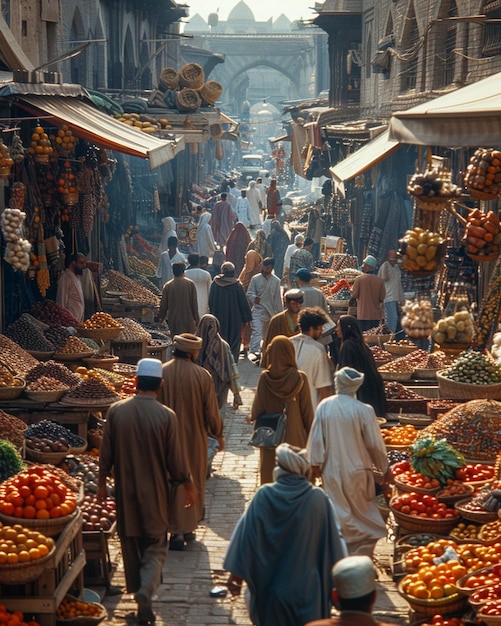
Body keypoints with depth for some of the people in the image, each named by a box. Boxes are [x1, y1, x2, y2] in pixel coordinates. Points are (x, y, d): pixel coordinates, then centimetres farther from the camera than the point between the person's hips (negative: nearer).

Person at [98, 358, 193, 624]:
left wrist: (102, 482, 14)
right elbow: (177, 459, -9)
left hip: (125, 492, 2)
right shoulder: (166, 416, -16)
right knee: (155, 546, 9)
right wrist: (188, 487, 6)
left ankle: (138, 592, 29)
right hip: (155, 492, -2)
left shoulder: (116, 411, -9)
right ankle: (146, 591, -11)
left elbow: (106, 453, -1)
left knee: (131, 545, 18)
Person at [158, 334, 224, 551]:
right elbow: (211, 412, -7)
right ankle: (190, 527, 26)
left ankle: (177, 531, 8)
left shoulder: (160, 373, -12)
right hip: (196, 438, 0)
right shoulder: (202, 376, -13)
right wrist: (218, 434, 10)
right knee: (195, 482, 17)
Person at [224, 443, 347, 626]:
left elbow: (246, 535, -9)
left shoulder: (264, 496, -12)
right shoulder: (318, 499, -12)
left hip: (271, 585, 0)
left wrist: (236, 573, 0)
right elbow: (334, 539, -6)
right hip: (307, 587, 0)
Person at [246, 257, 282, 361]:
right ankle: (255, 352, -31)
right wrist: (254, 298, -23)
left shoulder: (276, 281, 4)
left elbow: (277, 298, 7)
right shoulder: (255, 279, -1)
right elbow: (249, 293, 0)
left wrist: (279, 313, 7)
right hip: (258, 310, -3)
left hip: (271, 311, 3)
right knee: (257, 331, -19)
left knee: (267, 334, 16)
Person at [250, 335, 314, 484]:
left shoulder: (265, 377, -10)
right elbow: (307, 412, -6)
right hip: (295, 437, -1)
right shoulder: (300, 378, -12)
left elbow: (257, 408, -5)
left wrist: (252, 417, 18)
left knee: (269, 476, 11)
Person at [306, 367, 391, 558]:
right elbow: (375, 444, -8)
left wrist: (317, 462, 10)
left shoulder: (324, 406, -9)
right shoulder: (364, 411, -15)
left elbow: (317, 438, -3)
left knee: (338, 511, 13)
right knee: (362, 512, 12)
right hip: (357, 470, -2)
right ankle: (362, 554, 14)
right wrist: (385, 468, 6)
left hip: (332, 471, 2)